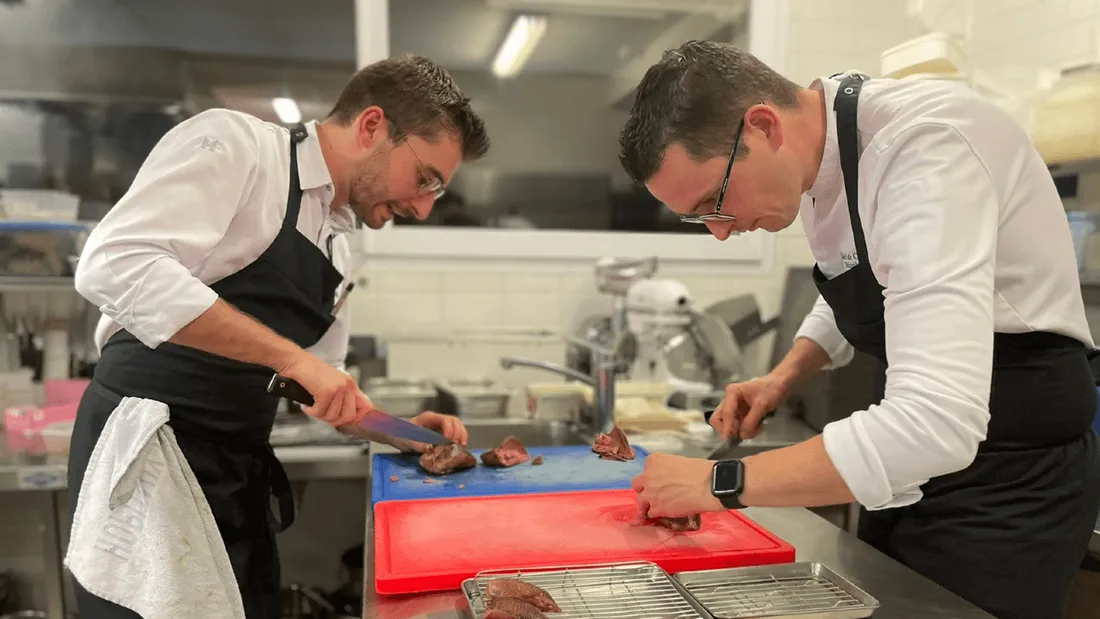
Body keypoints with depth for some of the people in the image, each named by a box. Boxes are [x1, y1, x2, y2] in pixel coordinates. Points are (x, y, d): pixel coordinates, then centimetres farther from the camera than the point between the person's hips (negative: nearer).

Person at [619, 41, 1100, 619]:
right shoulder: (821, 149, -1)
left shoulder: (923, 147, -29)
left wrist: (721, 482, -29)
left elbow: (936, 424, -38)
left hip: (1010, 476, -8)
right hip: (918, 465, 8)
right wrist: (785, 375, 1)